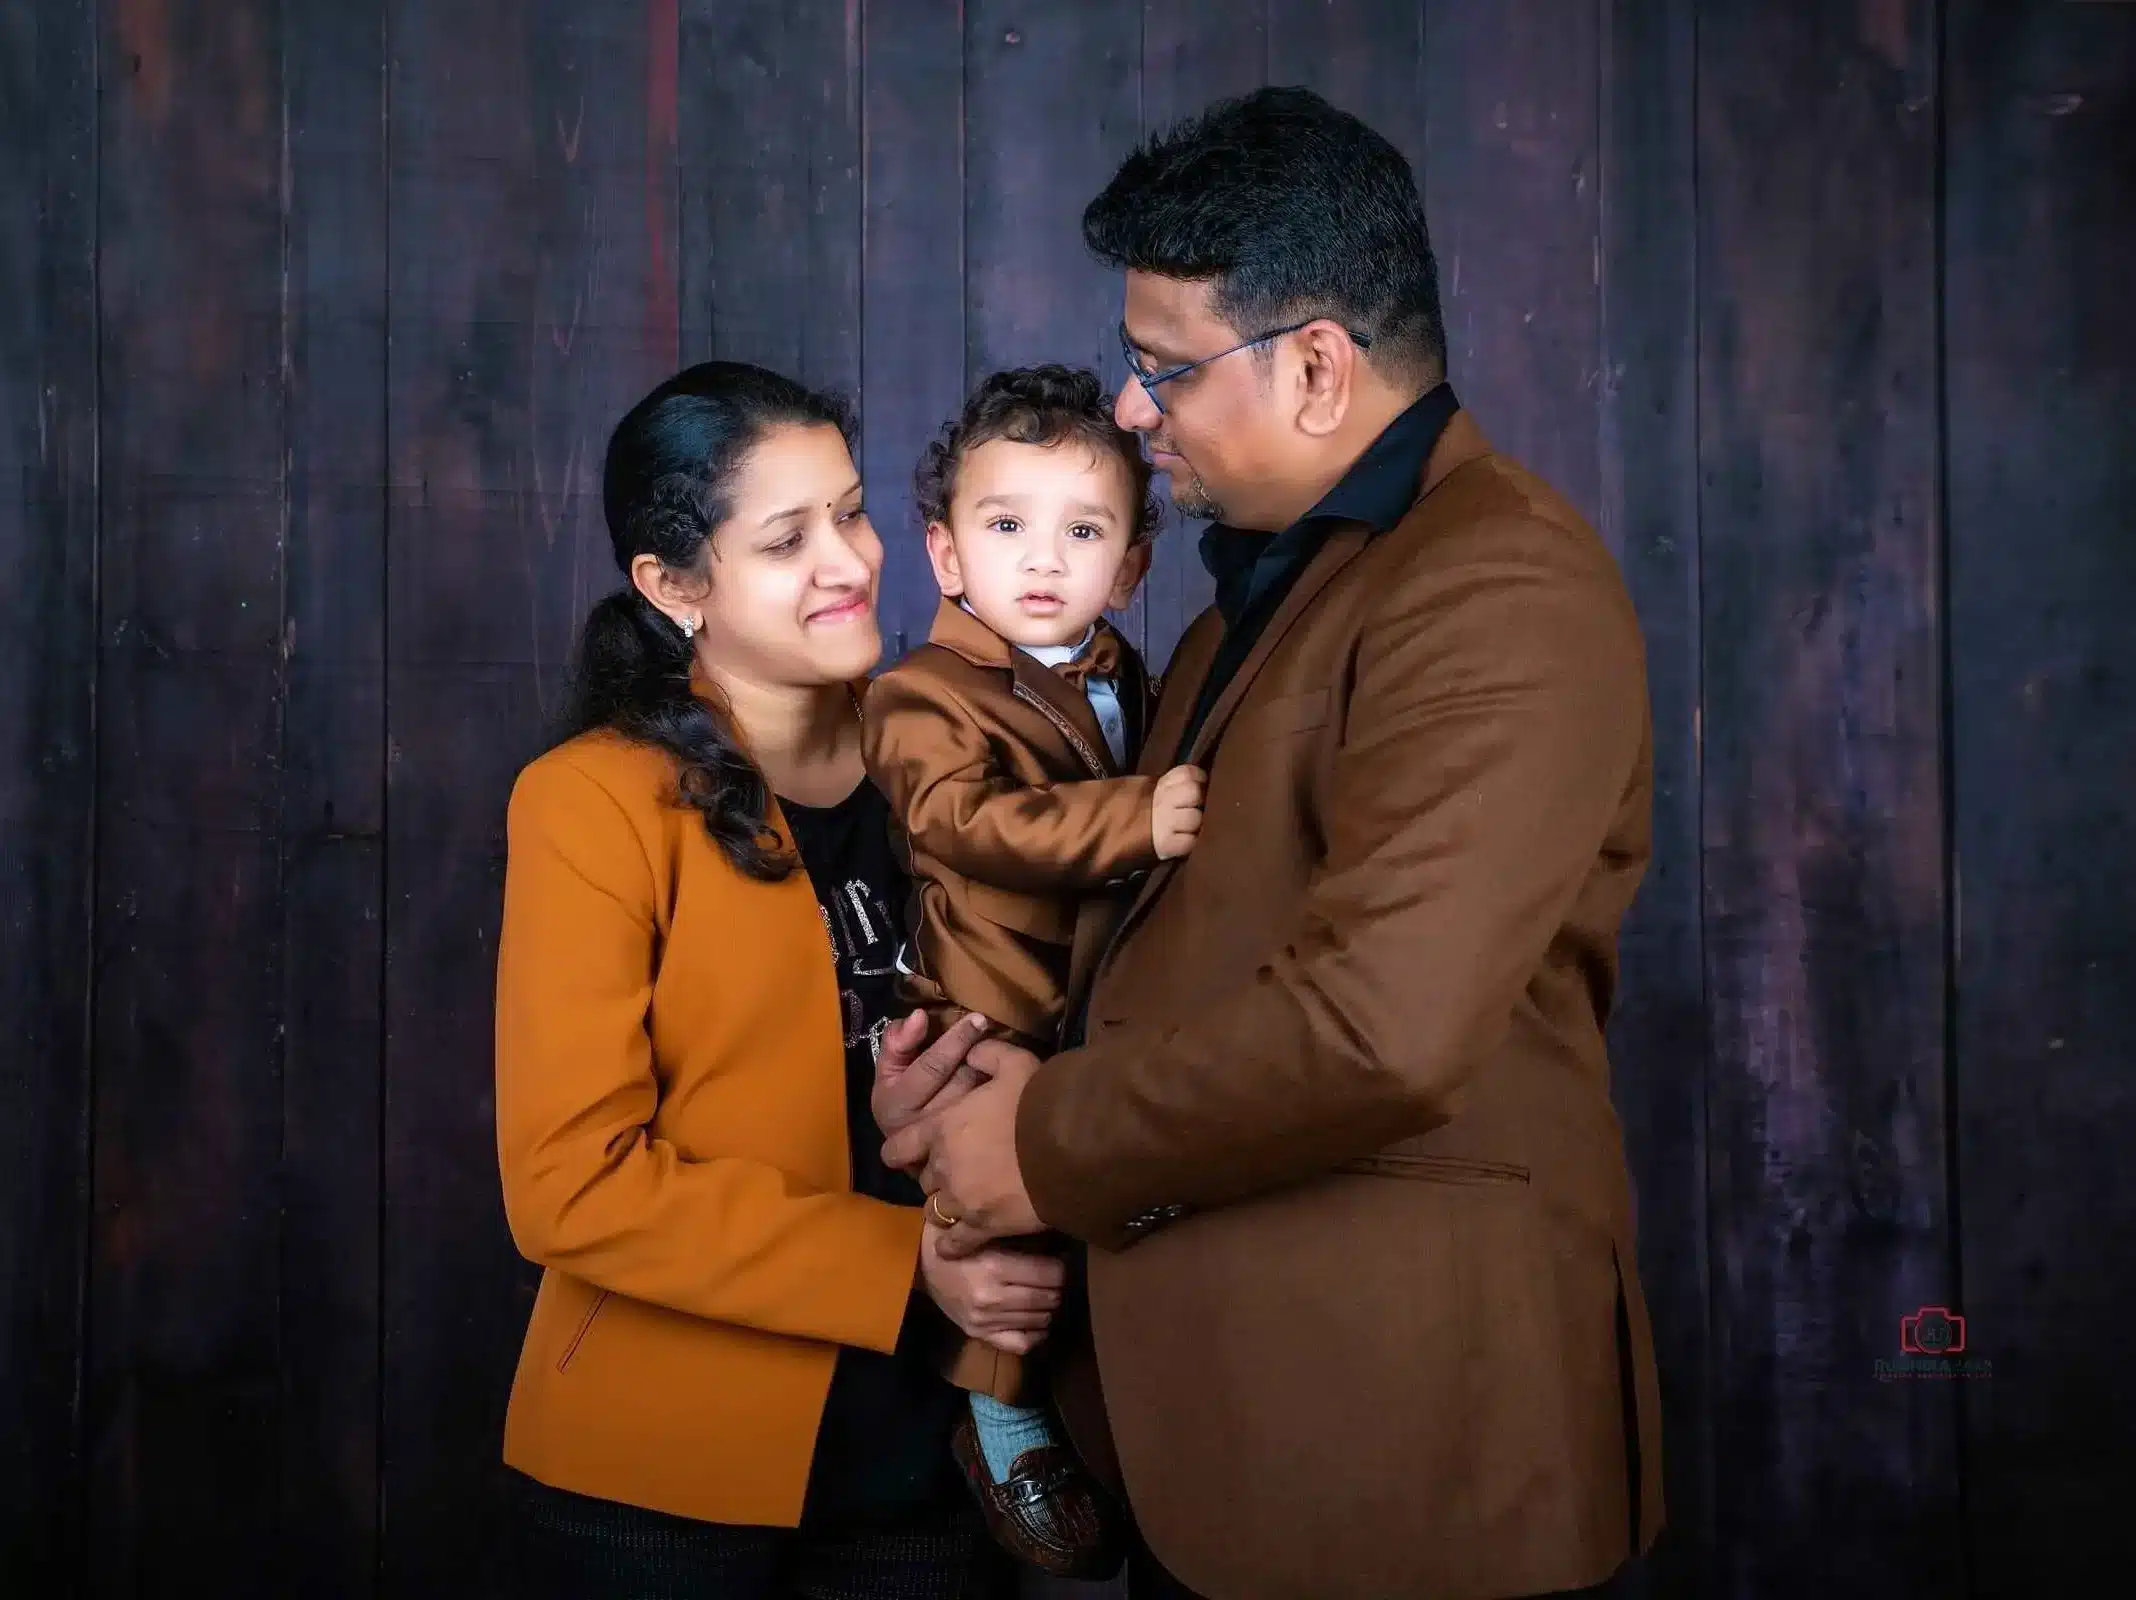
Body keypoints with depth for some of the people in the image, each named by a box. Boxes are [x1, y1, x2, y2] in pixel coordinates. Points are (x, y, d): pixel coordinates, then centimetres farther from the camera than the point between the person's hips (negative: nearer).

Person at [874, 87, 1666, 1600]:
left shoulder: (1500, 590, -18)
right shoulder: (1272, 577, 14)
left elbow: (1378, 1023, -29)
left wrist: (1046, 1144, -16)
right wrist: (1029, 1069, -1)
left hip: (1398, 1430, -9)